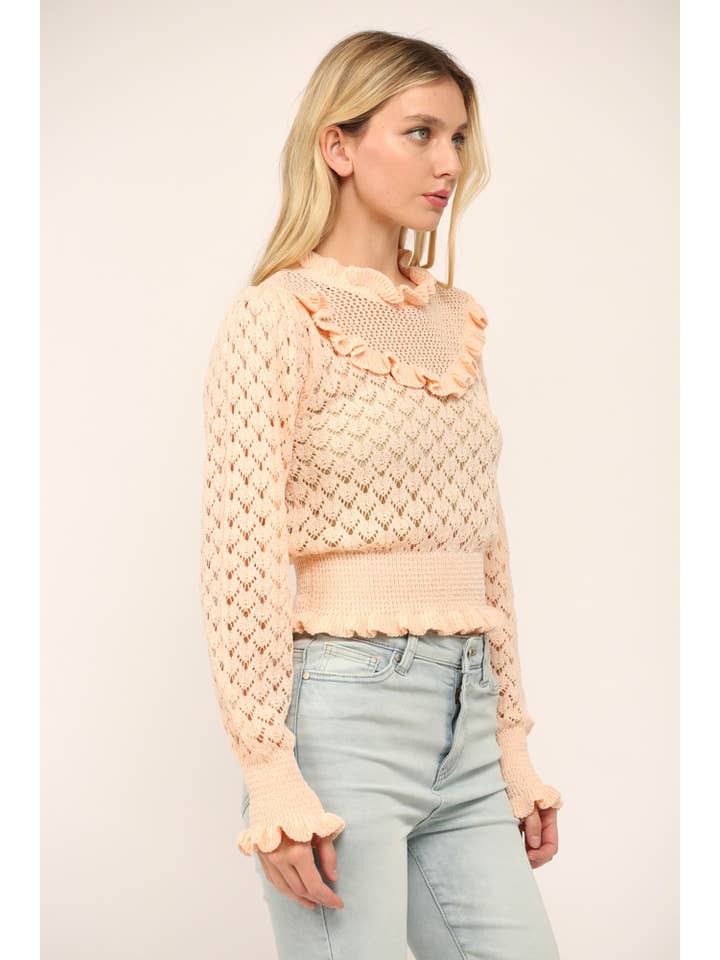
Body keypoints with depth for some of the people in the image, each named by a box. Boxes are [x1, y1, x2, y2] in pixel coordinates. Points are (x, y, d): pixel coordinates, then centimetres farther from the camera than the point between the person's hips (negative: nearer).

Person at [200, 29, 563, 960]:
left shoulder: (456, 321, 13)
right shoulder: (279, 314, -7)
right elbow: (239, 559, -12)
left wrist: (513, 741, 14)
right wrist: (270, 771, -16)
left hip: (464, 721, 7)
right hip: (343, 711, -6)